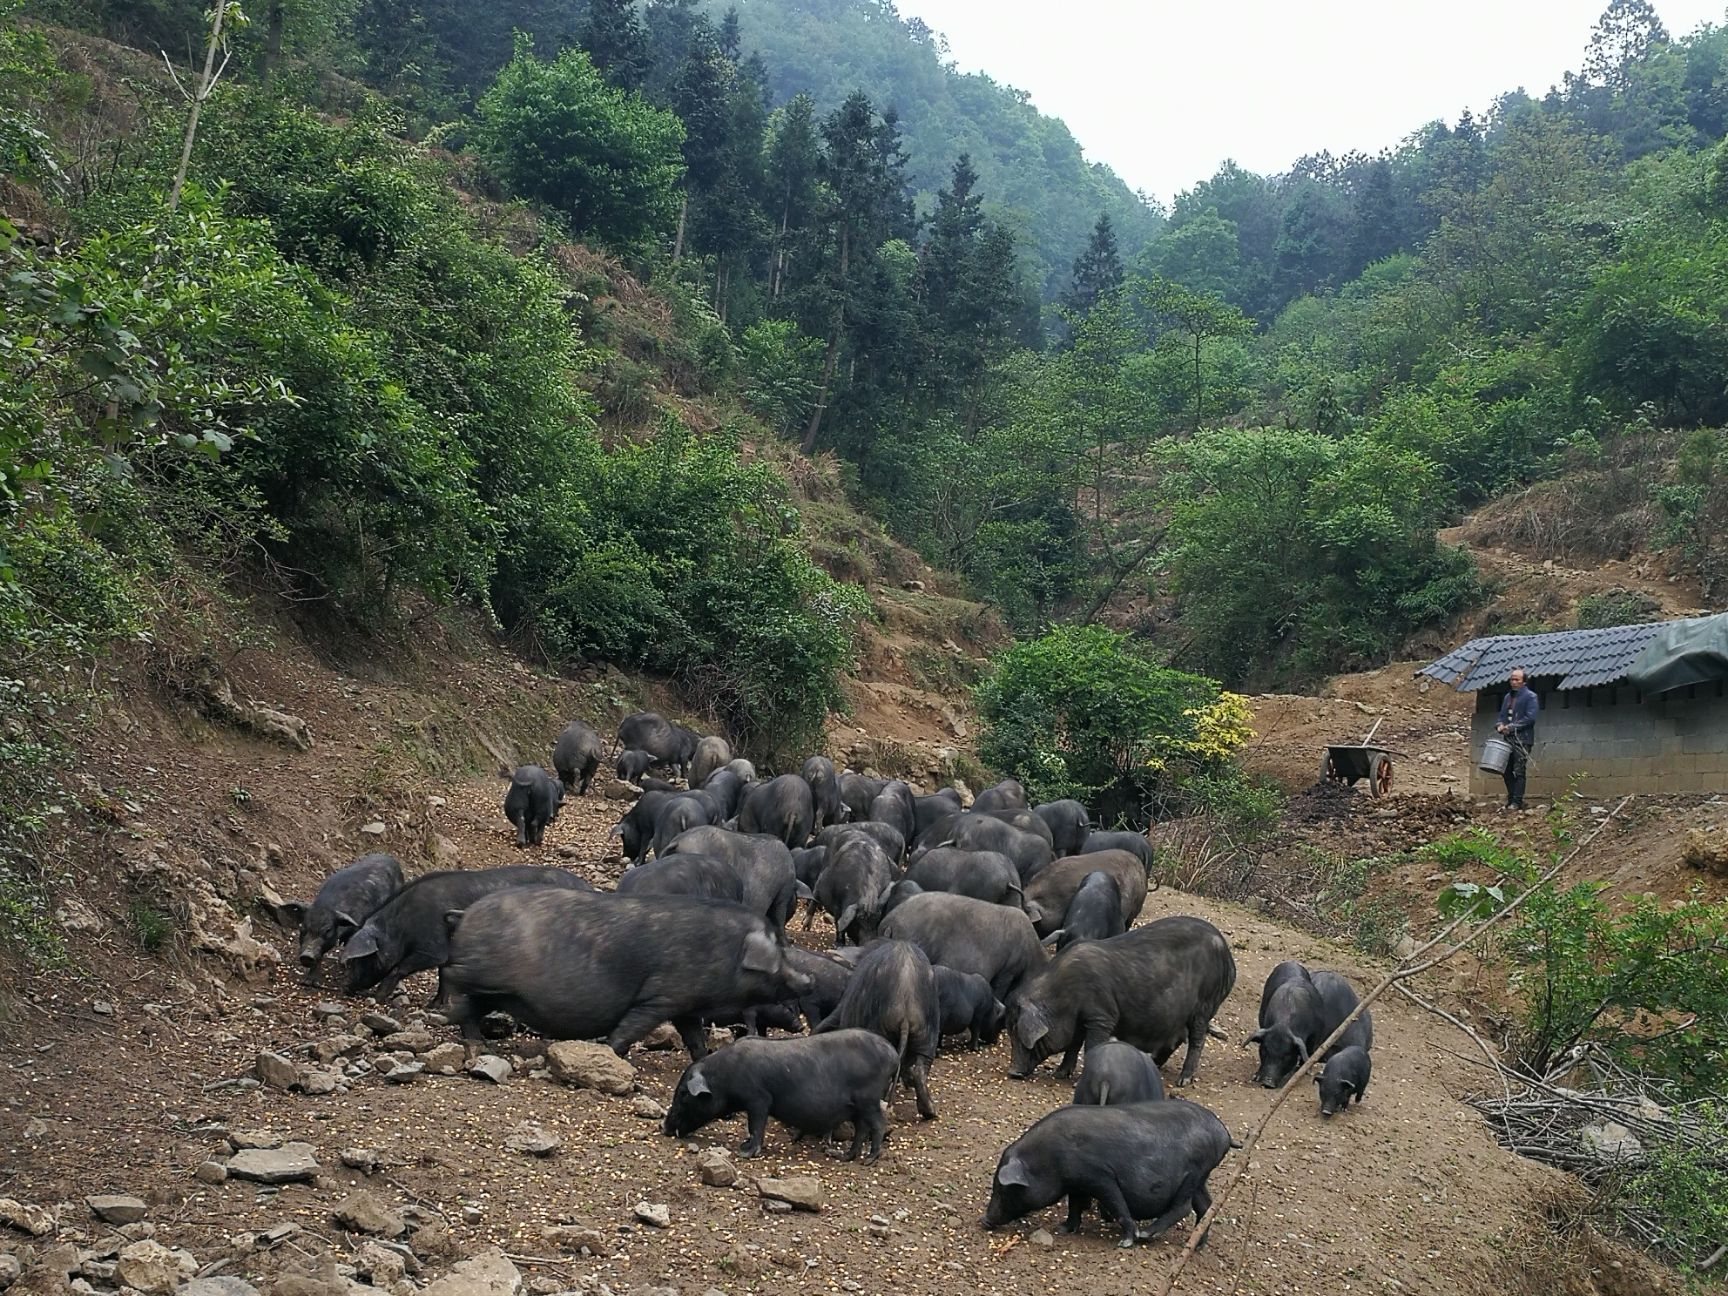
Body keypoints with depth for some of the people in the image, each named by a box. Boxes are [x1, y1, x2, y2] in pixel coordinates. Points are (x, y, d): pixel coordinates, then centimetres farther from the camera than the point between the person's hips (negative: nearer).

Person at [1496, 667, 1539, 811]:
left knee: (1519, 772, -8)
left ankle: (1517, 802, -6)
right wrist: (1500, 725, 0)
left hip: (1522, 740, -7)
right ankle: (1511, 798, 18)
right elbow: (1502, 715, 22)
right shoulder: (1508, 697, 19)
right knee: (1506, 771, 8)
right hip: (1508, 739, 7)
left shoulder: (1530, 696, -4)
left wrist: (1512, 727, -16)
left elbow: (1530, 718, -13)